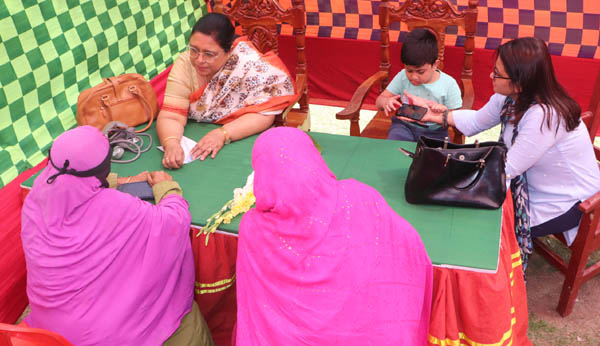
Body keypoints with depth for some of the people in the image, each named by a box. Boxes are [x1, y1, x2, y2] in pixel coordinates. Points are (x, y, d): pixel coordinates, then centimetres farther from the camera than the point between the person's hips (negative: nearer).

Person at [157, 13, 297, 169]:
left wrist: (223, 134, -34)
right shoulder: (185, 64, -13)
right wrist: (171, 143, -40)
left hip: (244, 141, -2)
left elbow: (263, 115, -21)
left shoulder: (250, 64, -20)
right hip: (195, 141, 2)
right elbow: (171, 116, -18)